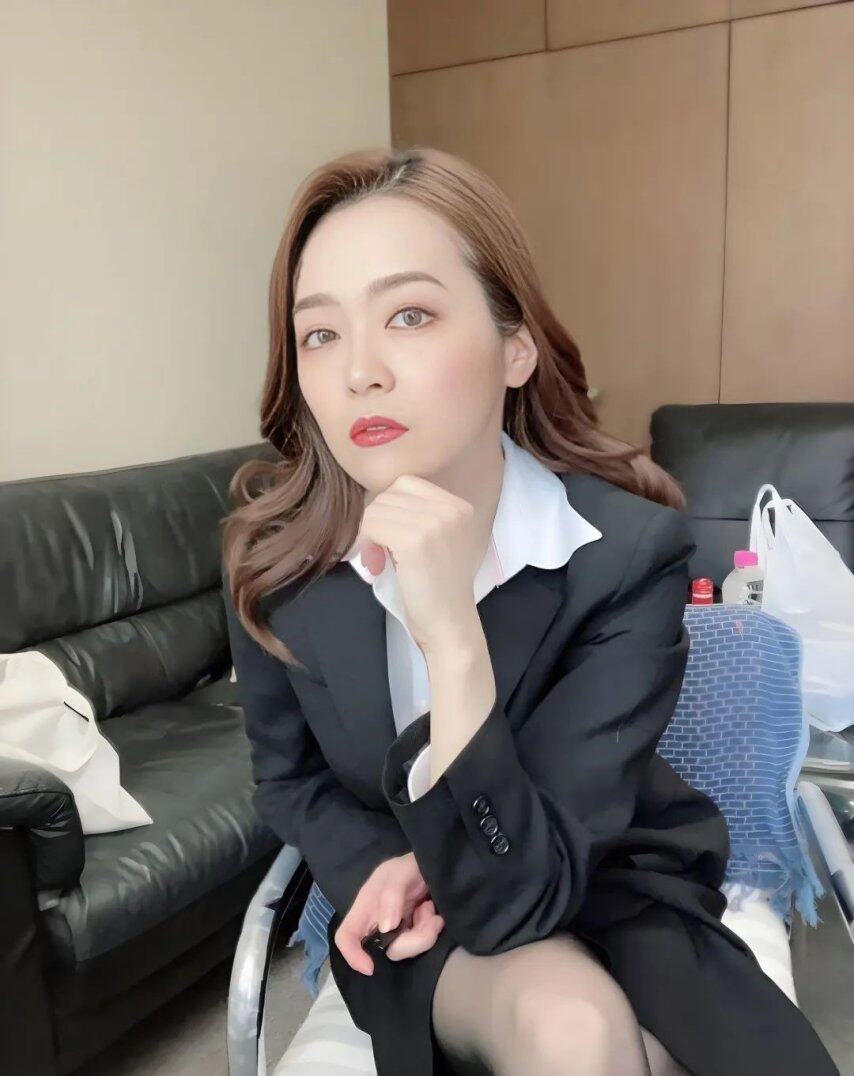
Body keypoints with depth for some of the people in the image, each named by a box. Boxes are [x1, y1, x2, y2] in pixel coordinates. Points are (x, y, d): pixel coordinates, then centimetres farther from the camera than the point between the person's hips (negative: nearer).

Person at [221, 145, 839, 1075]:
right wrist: (380, 866, -17)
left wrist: (451, 632, -40)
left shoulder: (629, 548, -26)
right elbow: (289, 779, 2)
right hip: (415, 914, 1)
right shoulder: (270, 553, -17)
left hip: (609, 887, 0)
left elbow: (518, 895, -28)